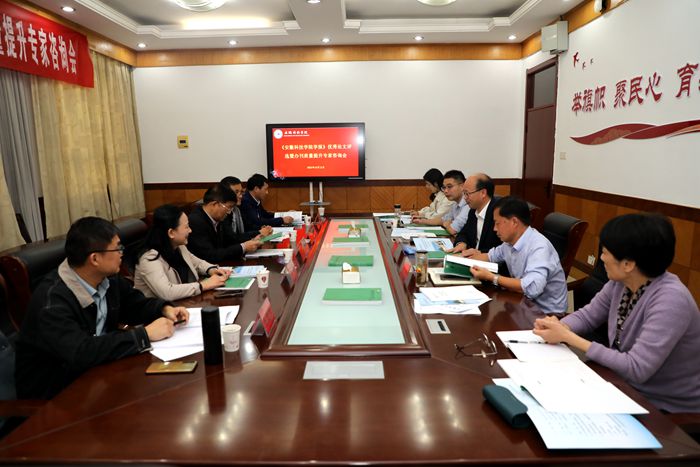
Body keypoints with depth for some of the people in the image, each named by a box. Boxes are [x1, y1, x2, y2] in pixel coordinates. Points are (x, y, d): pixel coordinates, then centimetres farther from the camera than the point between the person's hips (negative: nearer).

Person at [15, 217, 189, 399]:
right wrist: (145, 334, -32)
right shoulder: (52, 302, -27)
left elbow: (134, 304, 11)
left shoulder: (107, 277, -5)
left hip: (95, 370, 7)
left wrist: (165, 309, -10)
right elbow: (80, 353, -37)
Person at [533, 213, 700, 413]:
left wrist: (568, 337, -27)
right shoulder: (621, 282, -7)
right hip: (629, 390, 6)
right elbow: (588, 315, 5)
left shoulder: (670, 300, -29)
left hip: (668, 410, -6)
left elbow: (636, 368, -31)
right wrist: (560, 328, -18)